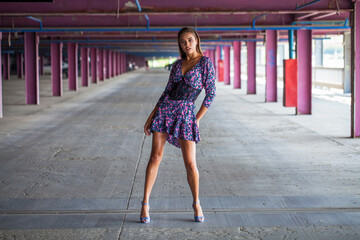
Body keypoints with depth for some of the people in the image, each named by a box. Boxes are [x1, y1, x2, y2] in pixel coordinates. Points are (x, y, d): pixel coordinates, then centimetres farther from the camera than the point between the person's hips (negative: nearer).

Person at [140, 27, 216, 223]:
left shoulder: (205, 62, -2)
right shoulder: (177, 65, 11)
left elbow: (211, 93, -3)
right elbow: (167, 91, 14)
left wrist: (197, 119, -2)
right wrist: (151, 117, 11)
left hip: (186, 113, -3)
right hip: (165, 109, 4)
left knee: (190, 163, -6)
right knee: (155, 156, -2)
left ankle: (196, 203, 15)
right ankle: (145, 203, 5)